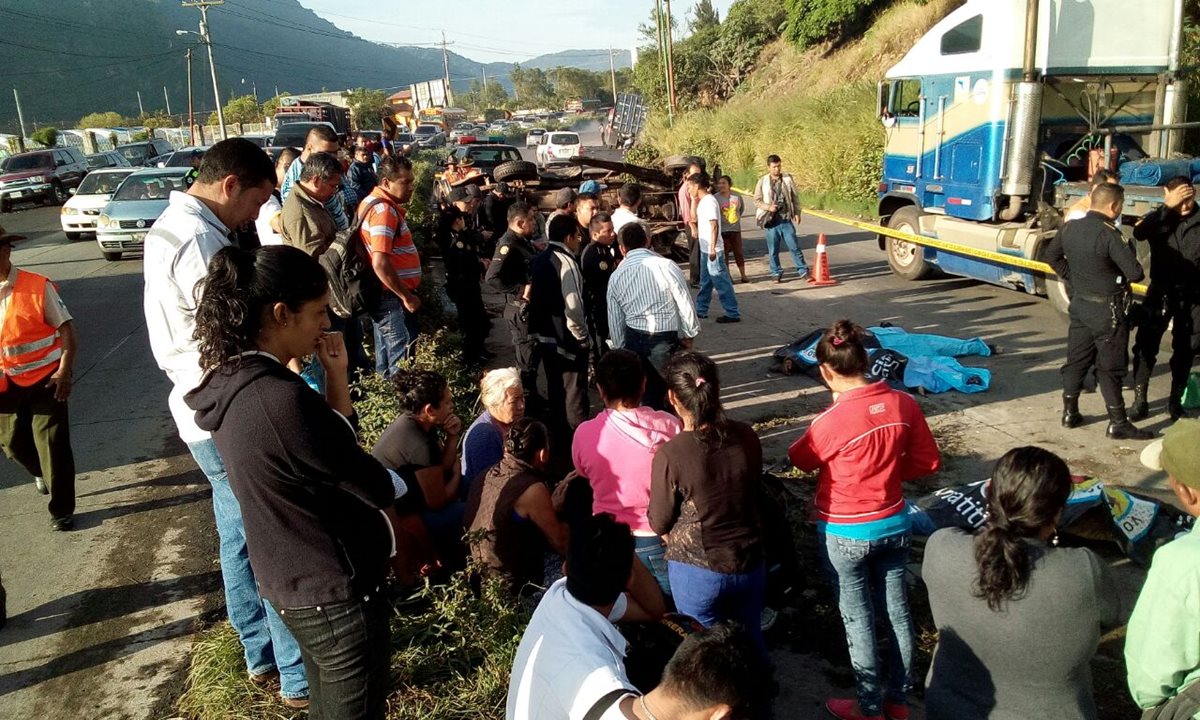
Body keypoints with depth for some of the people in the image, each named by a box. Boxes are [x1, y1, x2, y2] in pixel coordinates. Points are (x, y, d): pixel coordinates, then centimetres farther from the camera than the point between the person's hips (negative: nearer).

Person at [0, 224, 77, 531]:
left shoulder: (38, 286, -14)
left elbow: (66, 330, -11)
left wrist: (65, 372, -20)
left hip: (45, 378, -4)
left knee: (52, 443, 0)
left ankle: (61, 510, 15)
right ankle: (43, 473, 47)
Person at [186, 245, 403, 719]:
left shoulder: (231, 383, 0)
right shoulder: (282, 400, -30)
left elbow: (335, 447, 7)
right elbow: (376, 488, -20)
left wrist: (336, 375, -2)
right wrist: (395, 482, 1)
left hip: (289, 584, 9)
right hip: (336, 594, -9)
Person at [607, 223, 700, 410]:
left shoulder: (616, 277, 1)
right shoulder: (666, 266, -10)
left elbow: (615, 321, 6)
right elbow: (685, 305, -7)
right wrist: (688, 335, 8)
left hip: (634, 341, 4)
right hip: (667, 339, -3)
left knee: (649, 396, 16)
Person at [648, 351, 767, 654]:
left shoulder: (670, 454, -23)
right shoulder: (746, 437, -10)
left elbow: (659, 522, -9)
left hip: (697, 570, -4)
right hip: (749, 564, 4)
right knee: (752, 642, 24)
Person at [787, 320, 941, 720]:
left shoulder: (832, 420, -25)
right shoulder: (904, 404, -10)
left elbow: (800, 459, -5)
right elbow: (929, 462, 1)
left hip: (845, 534, -5)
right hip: (894, 525, 5)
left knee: (858, 619, 11)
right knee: (898, 611, 19)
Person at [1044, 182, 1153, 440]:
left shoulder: (1070, 227, 0)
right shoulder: (1108, 234, -22)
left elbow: (1052, 256, 17)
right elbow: (1135, 273, -23)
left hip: (1079, 303, 7)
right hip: (1106, 309, -7)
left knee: (1076, 360, 16)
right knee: (1110, 367, 2)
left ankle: (1070, 413, 23)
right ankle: (1118, 423, 11)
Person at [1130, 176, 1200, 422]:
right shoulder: (1158, 217, -3)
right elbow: (1139, 232, -26)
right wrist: (1168, 207, -29)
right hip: (1161, 291, -1)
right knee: (1146, 345, -3)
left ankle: (1175, 400, 23)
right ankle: (1140, 400, 5)